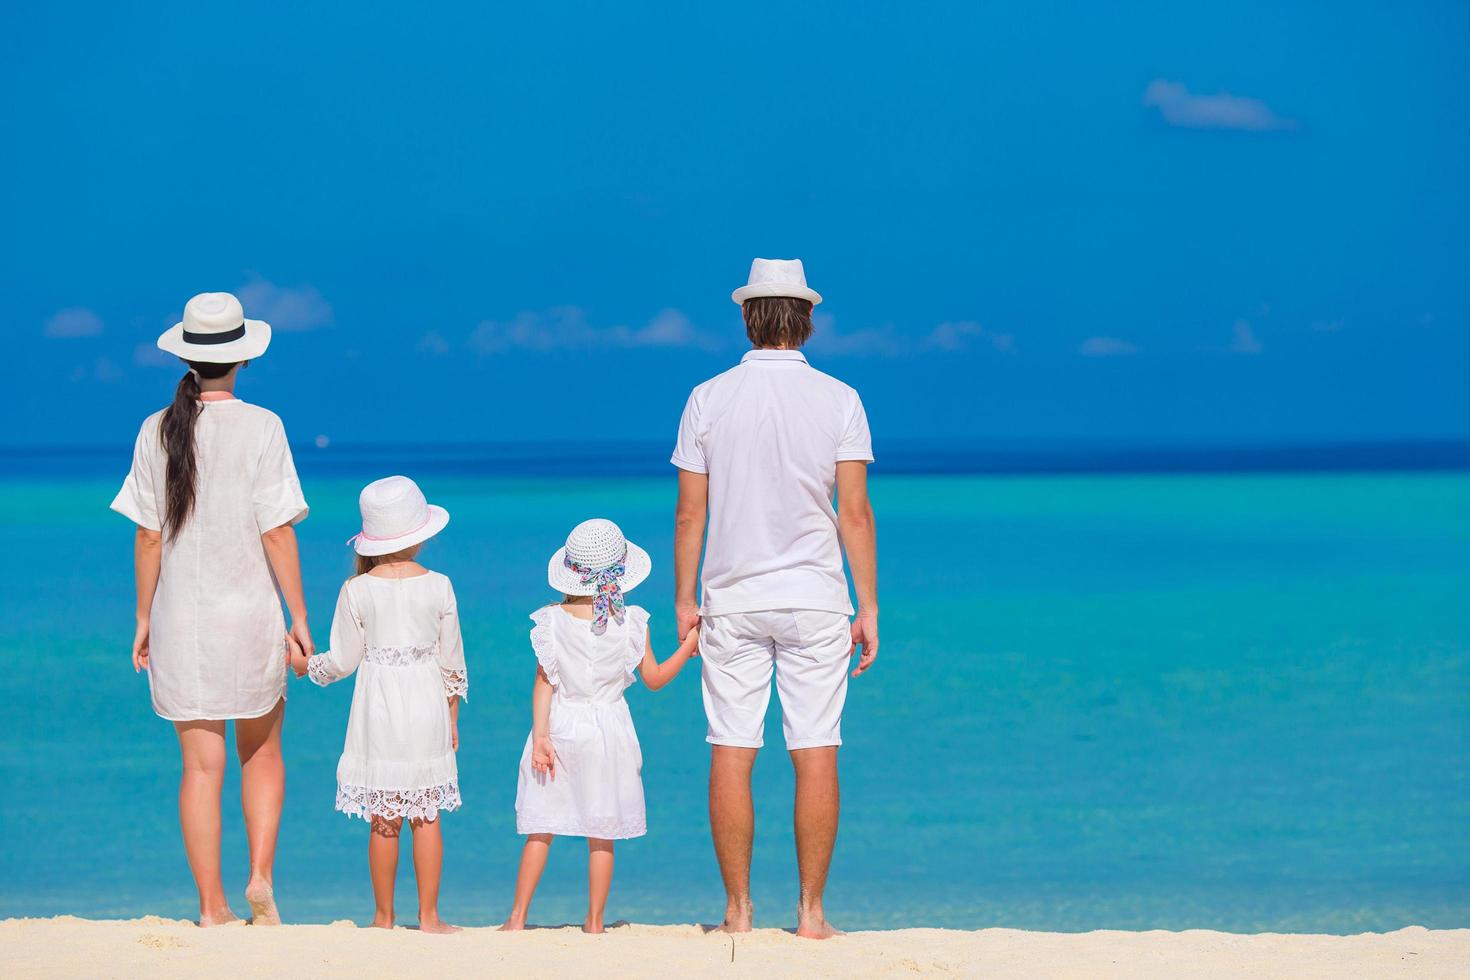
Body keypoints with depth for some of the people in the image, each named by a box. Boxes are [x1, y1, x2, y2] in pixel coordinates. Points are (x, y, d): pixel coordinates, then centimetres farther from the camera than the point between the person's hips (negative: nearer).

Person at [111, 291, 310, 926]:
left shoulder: (157, 432, 0)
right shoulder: (261, 428, -8)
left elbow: (149, 537, 1)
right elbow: (276, 532, -9)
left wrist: (143, 619, 9)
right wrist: (299, 614, -2)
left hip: (181, 619, 2)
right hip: (249, 613, -2)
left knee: (201, 765, 7)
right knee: (261, 754, 16)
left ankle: (212, 907, 6)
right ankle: (261, 875, -1)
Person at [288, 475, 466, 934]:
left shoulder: (357, 591, -7)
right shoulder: (438, 587, -4)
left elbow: (342, 661, 0)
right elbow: (452, 661, 3)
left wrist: (304, 663, 20)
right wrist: (453, 716, 15)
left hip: (378, 714, -1)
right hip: (427, 711, 1)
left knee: (383, 821, 6)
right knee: (426, 817, 6)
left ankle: (384, 917, 12)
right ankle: (429, 917, 9)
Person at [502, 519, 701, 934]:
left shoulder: (552, 620, -5)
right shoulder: (631, 623, -6)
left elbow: (544, 682, -6)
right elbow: (654, 679, 3)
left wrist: (540, 735, -5)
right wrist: (688, 648, 16)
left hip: (561, 728, 0)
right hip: (609, 732, 0)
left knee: (540, 829, 5)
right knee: (601, 836, 7)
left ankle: (518, 916, 4)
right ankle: (594, 920, 10)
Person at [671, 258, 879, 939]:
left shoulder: (708, 399, 0)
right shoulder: (838, 399, -3)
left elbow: (689, 513, 1)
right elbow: (854, 512, -4)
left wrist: (684, 600, 10)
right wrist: (869, 608, 2)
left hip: (732, 601, 1)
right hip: (815, 601, -1)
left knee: (731, 754, 3)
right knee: (816, 754, 2)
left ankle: (737, 909, 4)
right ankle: (811, 912, 2)